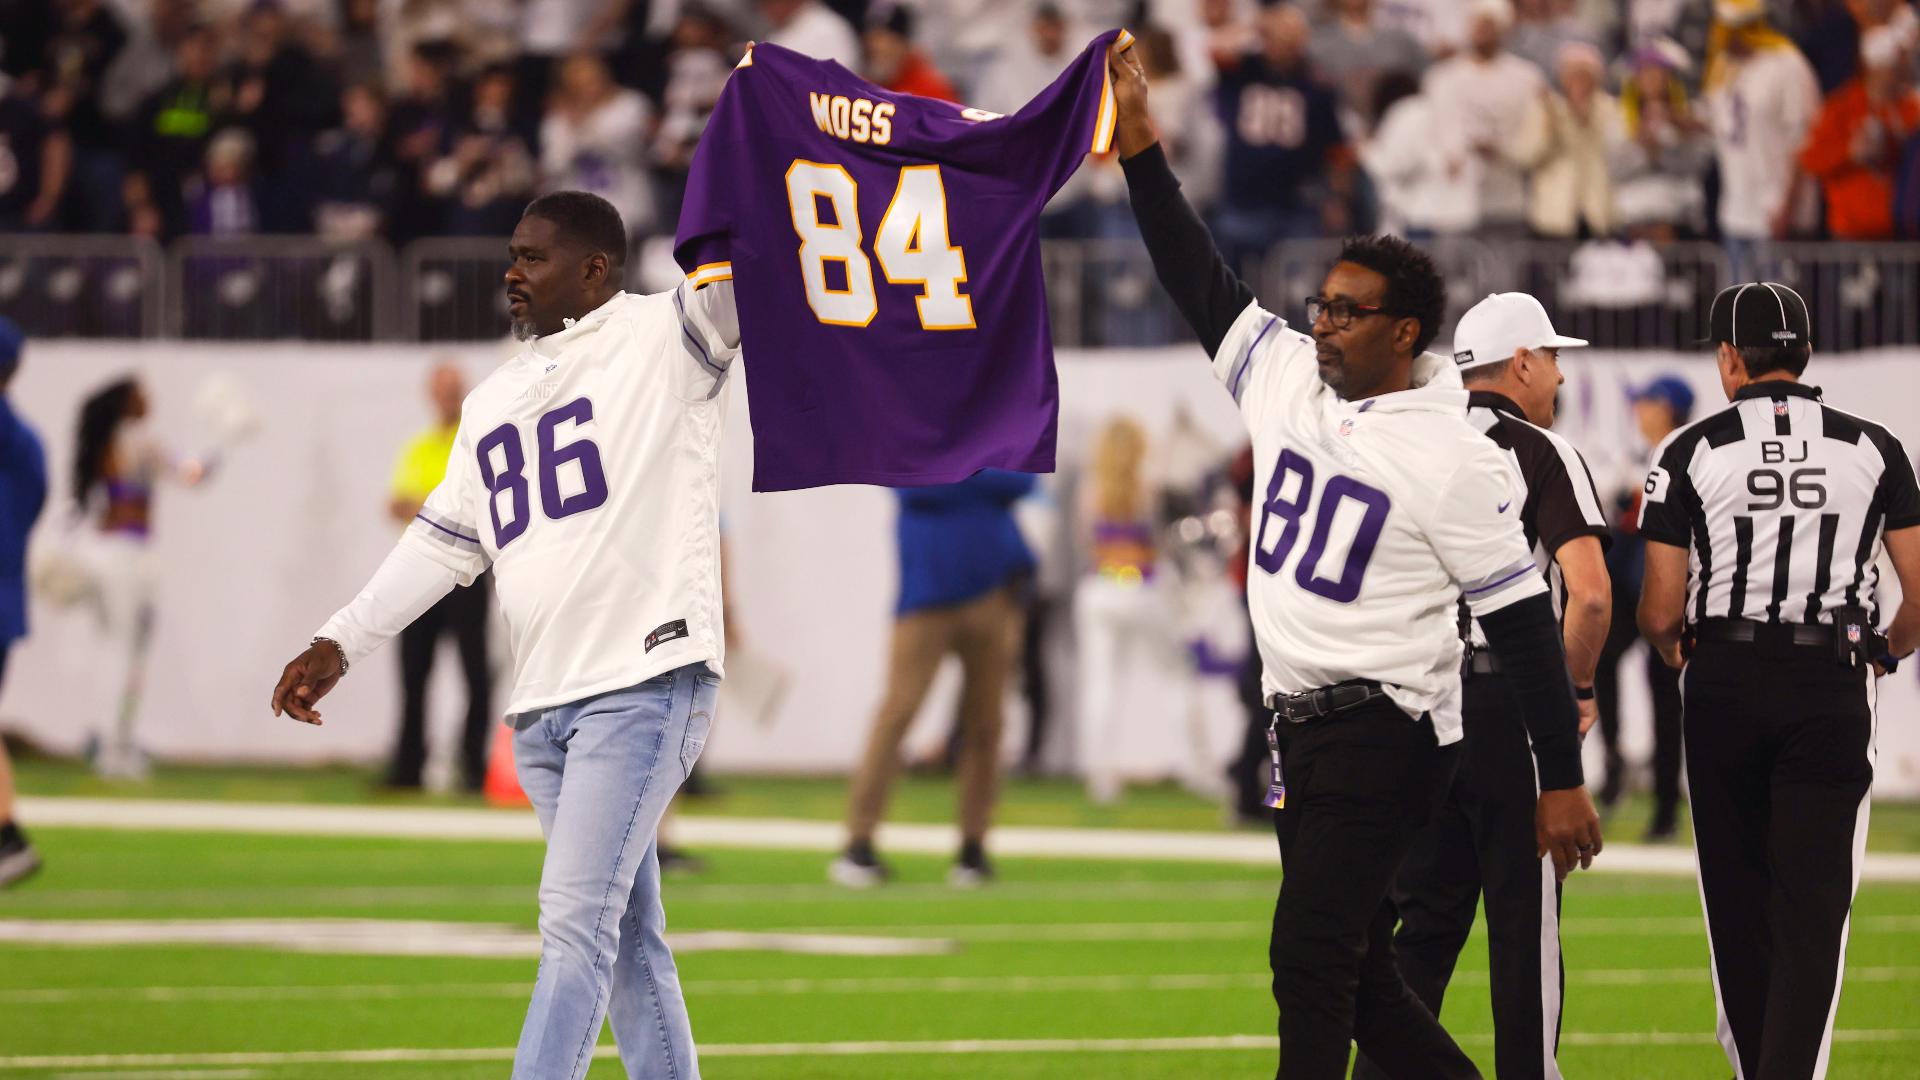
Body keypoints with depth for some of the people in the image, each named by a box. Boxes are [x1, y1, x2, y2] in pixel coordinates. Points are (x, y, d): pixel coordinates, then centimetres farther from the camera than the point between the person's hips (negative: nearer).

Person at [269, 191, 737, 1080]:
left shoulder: (664, 340, 1)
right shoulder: (494, 403, 22)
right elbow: (442, 541, 22)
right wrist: (340, 645, 14)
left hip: (645, 682, -7)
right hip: (540, 706, 7)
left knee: (577, 921, -13)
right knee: (626, 938, 10)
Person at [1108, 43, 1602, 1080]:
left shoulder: (1451, 455, -12)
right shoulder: (1284, 373, 7)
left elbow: (1522, 620, -11)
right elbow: (1196, 278, 14)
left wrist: (1562, 781, -12)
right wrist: (1137, 138, 5)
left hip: (1380, 734, -8)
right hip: (1293, 724, 8)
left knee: (1311, 961, -13)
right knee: (1358, 975, 11)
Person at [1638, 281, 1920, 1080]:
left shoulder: (1692, 453, -2)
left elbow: (1659, 612, -3)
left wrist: (1671, 646, 21)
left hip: (1724, 683, 0)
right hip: (1831, 685, 0)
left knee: (1738, 898, 14)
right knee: (1813, 907, -2)